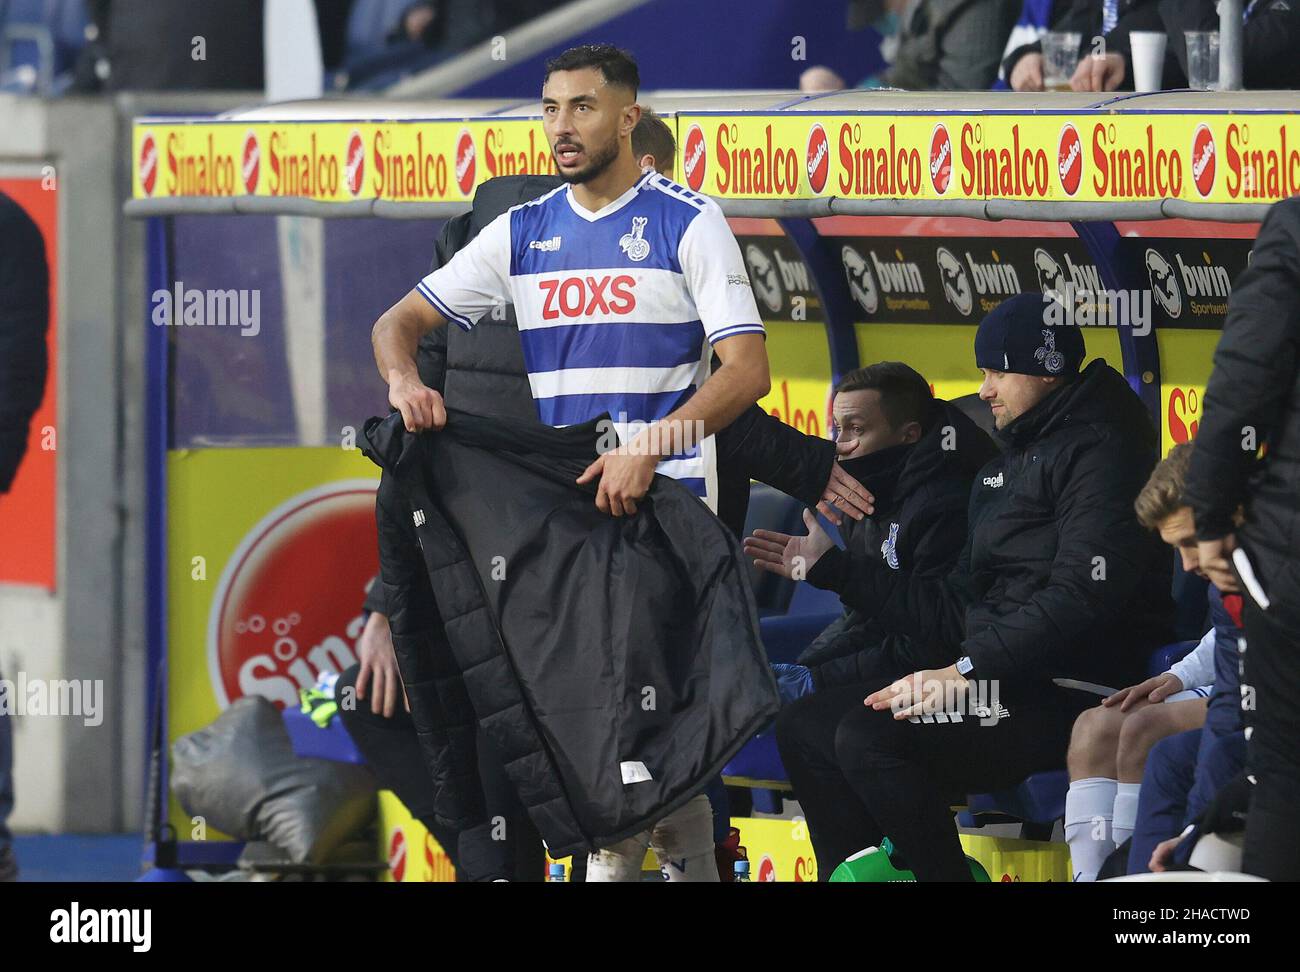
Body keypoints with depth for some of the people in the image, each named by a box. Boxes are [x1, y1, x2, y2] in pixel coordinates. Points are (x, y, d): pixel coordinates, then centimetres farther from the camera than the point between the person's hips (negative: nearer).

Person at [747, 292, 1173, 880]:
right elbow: (955, 612, 23)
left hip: (1070, 696, -10)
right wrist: (830, 567, 23)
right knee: (803, 726, 3)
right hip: (996, 689, 10)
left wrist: (968, 671, -25)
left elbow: (1083, 596, -21)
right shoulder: (1002, 472, 24)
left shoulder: (1097, 451, -8)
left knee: (868, 736, -27)